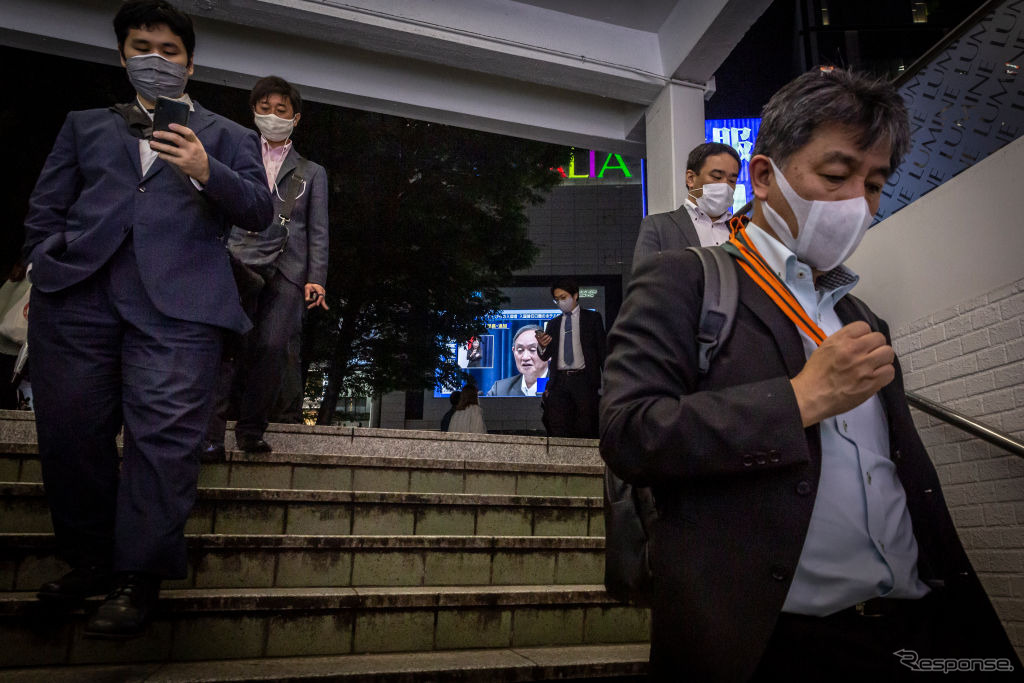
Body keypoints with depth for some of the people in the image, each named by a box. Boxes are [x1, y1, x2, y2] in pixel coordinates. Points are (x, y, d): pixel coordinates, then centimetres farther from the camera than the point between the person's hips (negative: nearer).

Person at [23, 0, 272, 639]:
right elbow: (46, 208, 19)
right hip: (76, 292, 3)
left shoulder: (227, 136, 20)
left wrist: (205, 172, -10)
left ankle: (138, 579, -4)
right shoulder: (85, 125, 26)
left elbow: (259, 212, 7)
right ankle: (92, 559, 18)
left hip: (180, 301, -3)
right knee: (71, 432, 2)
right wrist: (43, 270, 3)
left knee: (163, 434, -12)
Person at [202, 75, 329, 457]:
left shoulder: (312, 173, 22)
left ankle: (251, 431, 1)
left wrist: (316, 279, 0)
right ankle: (210, 432, -16)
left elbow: (318, 231, 13)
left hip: (287, 270, 1)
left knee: (272, 347, -11)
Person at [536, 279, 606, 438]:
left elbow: (602, 349, 6)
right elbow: (545, 356, 13)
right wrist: (542, 346, -11)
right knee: (557, 429, -5)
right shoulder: (553, 324, 18)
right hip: (559, 381, 3)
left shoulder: (593, 318, 10)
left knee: (585, 430, -6)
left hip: (583, 380, -3)